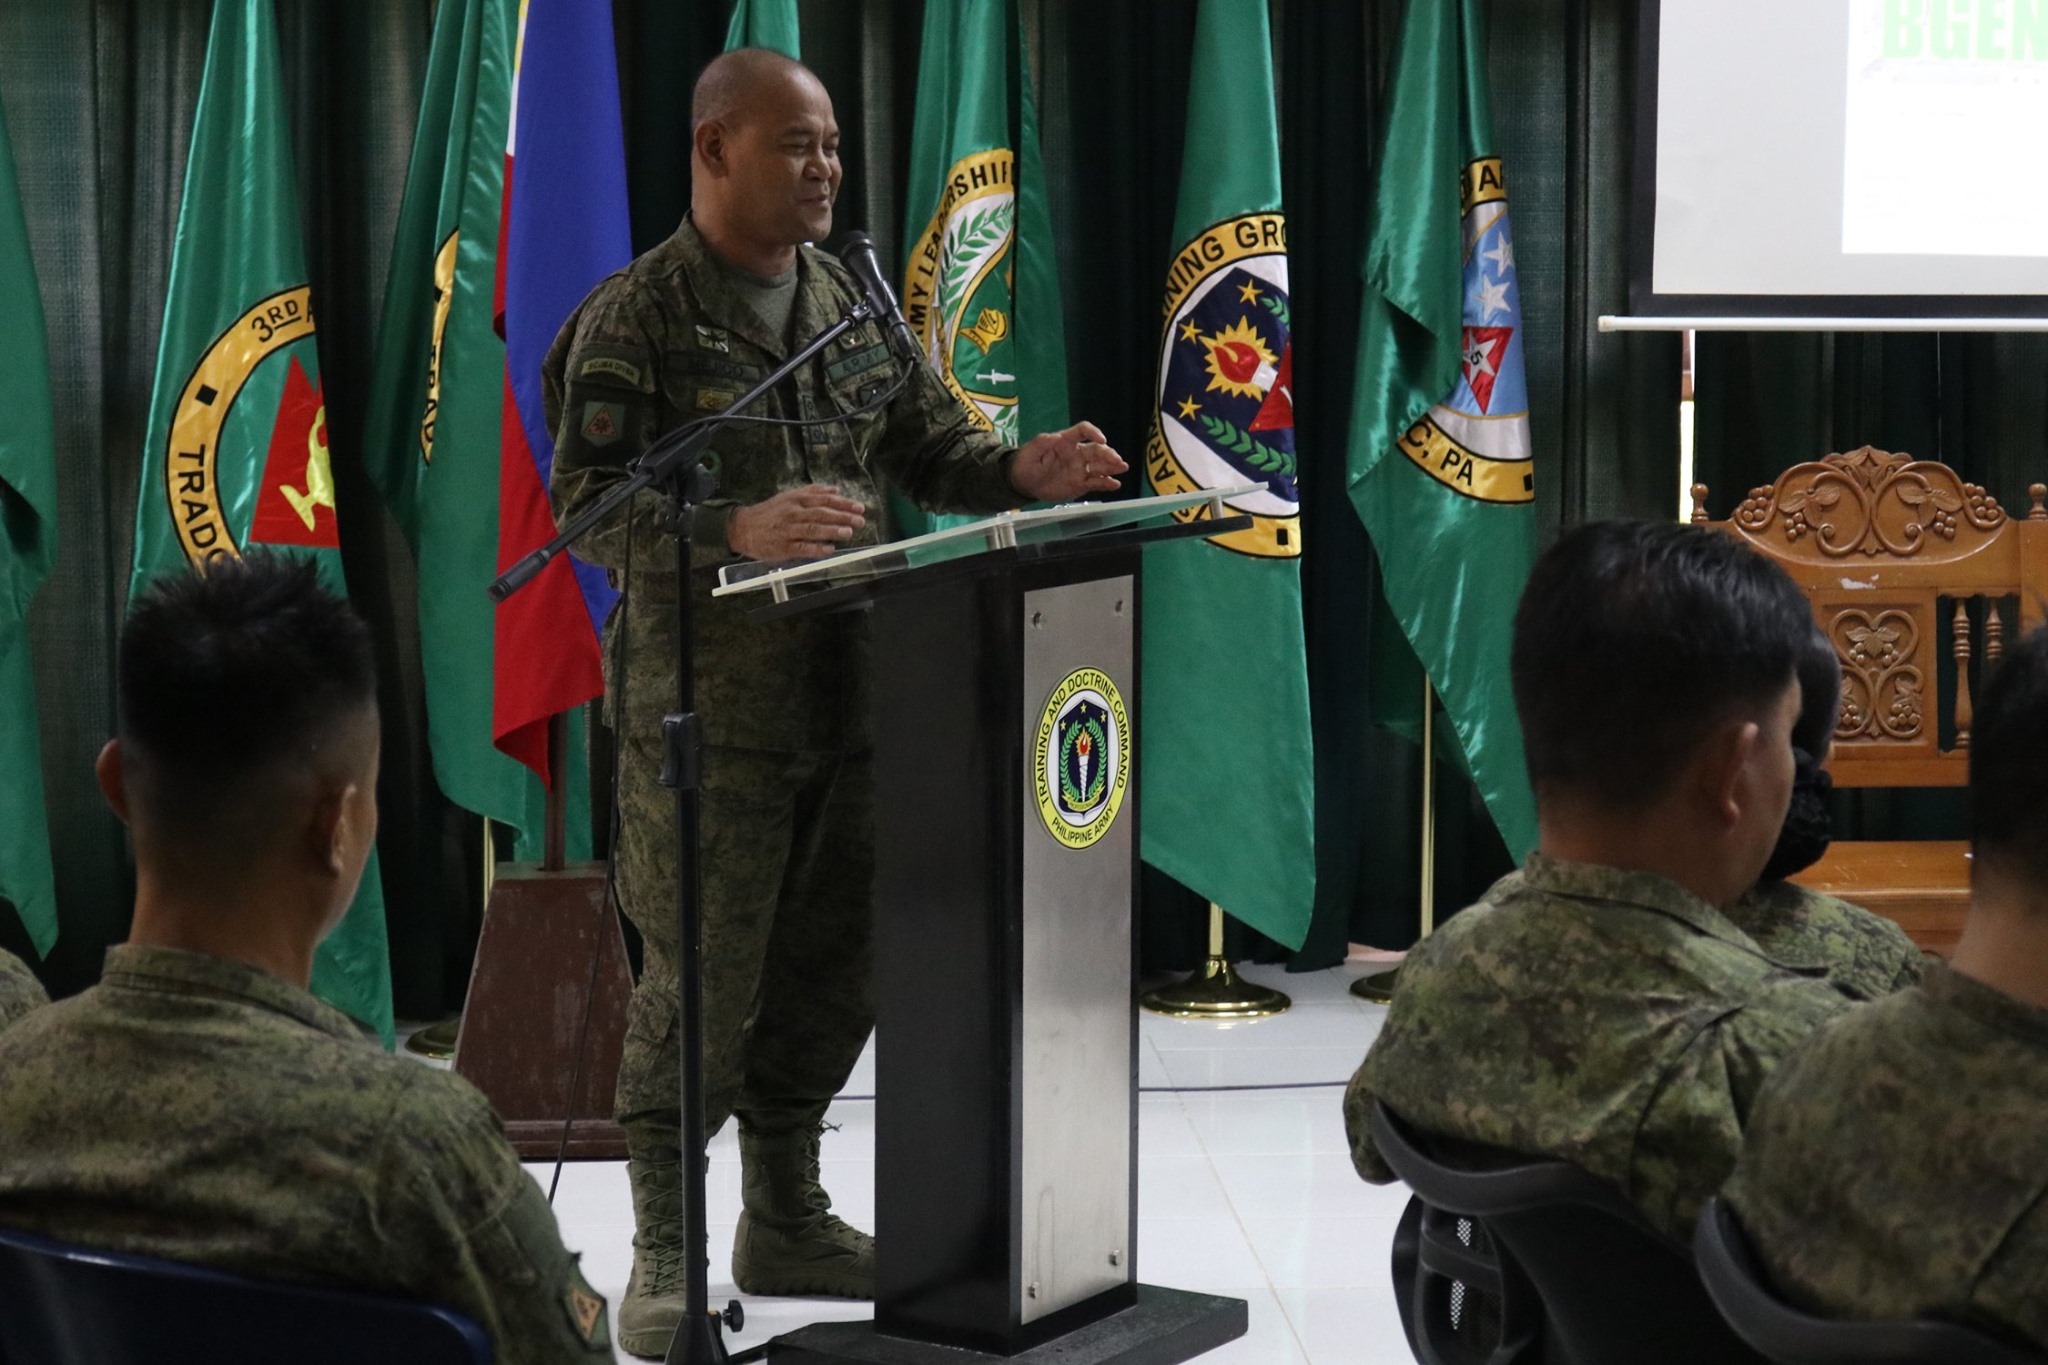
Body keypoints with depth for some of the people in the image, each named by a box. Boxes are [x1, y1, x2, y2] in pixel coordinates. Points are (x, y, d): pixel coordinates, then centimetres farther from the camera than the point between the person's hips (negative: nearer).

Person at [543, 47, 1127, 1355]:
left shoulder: (852, 299, 11)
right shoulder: (635, 317, -8)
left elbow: (929, 441, 15)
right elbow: (587, 506, -15)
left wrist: (1023, 471, -6)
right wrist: (738, 531, -30)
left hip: (850, 695, 6)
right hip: (709, 708, -6)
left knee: (834, 966, 13)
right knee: (702, 976, -3)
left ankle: (788, 1220, 29)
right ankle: (665, 1256, 11)